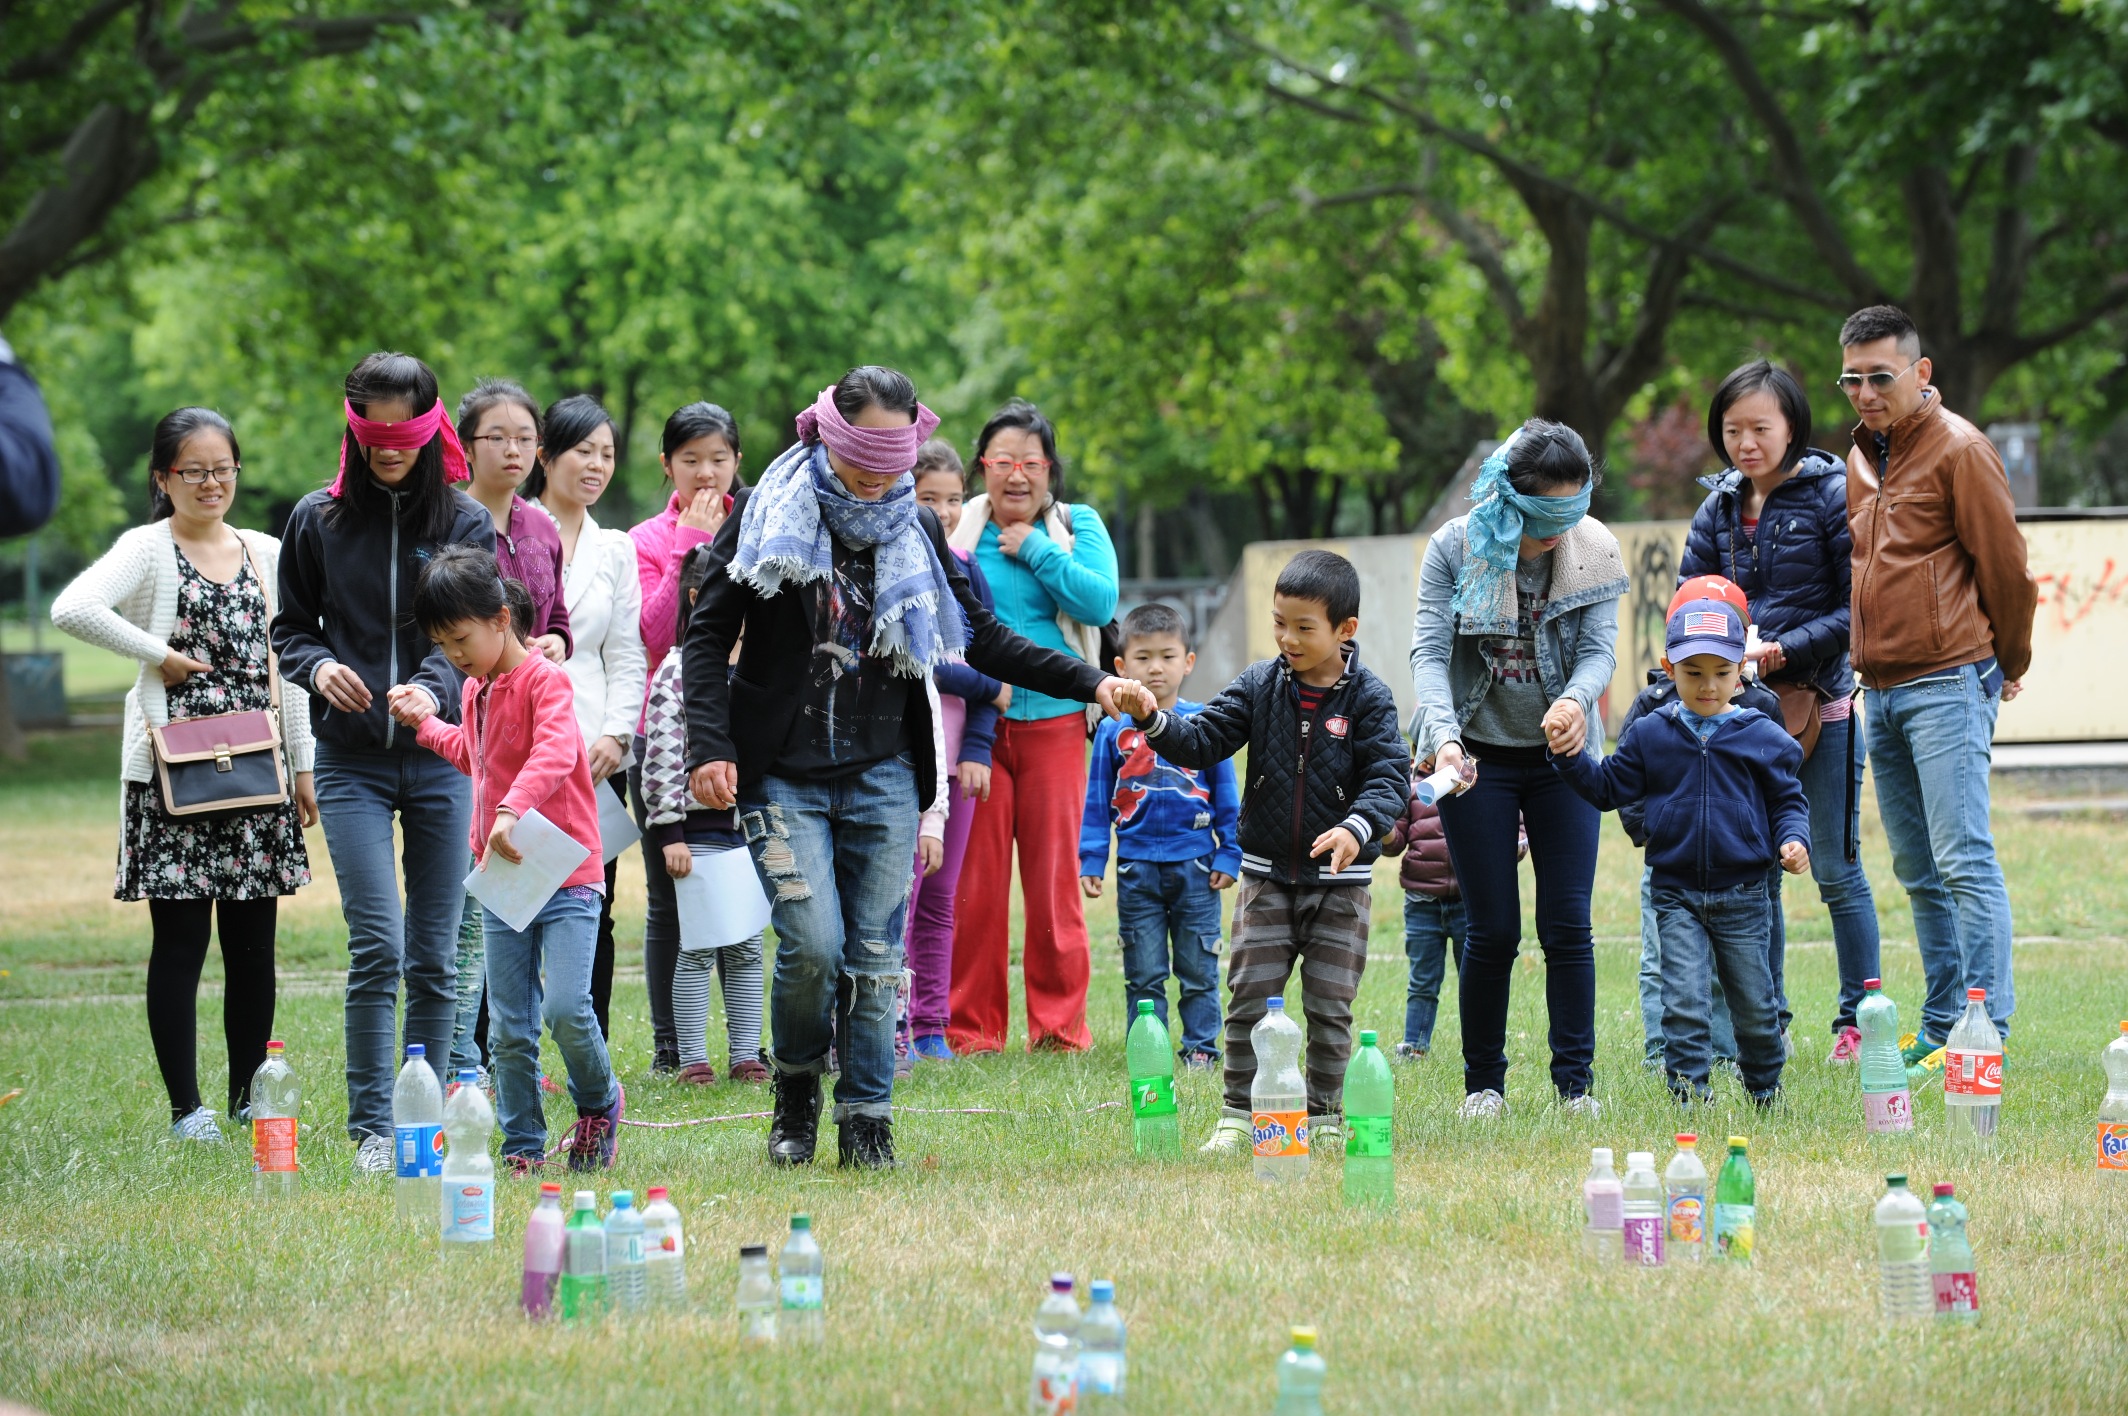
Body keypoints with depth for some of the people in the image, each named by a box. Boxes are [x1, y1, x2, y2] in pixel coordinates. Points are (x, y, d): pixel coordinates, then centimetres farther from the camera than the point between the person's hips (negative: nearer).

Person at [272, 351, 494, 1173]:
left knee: (435, 958, 4)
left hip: (444, 758, 1)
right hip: (353, 761, -1)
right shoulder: (318, 521, 5)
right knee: (378, 947, -11)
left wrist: (433, 689, -25)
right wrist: (317, 667, -10)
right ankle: (372, 1127, -4)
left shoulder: (466, 524, 2)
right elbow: (291, 628, 12)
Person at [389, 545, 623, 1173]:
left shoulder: (544, 679, -13)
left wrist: (512, 810, -46)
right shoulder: (476, 690, 12)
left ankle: (600, 1102, 9)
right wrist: (426, 722, 26)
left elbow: (554, 751, -32)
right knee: (509, 1029, 5)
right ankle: (523, 1147, 11)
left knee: (566, 1008, -18)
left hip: (566, 873, -7)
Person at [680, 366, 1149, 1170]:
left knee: (875, 955, 0)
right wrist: (710, 746, -13)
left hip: (882, 777, 3)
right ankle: (796, 1088, 12)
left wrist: (1091, 683, 2)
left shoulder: (916, 531, 8)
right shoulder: (768, 516, -3)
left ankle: (867, 1121, 11)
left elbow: (984, 641, 12)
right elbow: (709, 635, -1)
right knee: (813, 944, -14)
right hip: (783, 775, -3)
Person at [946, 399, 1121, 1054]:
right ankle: (972, 1029, 6)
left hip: (1053, 723, 0)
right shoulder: (956, 528, 8)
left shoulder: (1079, 526, 8)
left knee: (1053, 875, 1)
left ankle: (1059, 1025, 9)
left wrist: (1036, 551, -7)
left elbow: (1100, 601, -8)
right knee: (974, 879, -1)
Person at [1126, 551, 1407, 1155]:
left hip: (1339, 882, -2)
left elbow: (1389, 777, -14)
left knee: (1330, 1006, 5)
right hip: (1267, 876, 2)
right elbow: (1203, 740, -5)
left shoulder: (1367, 698, -8)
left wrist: (1358, 827, -32)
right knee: (1249, 998, 1)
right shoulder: (1259, 686, 0)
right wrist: (1155, 720, -25)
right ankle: (1239, 1114, 10)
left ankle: (1324, 1117, 17)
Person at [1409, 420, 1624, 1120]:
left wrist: (1577, 699, -34)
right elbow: (1430, 650, -16)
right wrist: (1442, 734, -32)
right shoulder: (1455, 549, -10)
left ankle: (1575, 1082, 5)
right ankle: (1483, 1083, 12)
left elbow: (1599, 647, -11)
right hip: (1479, 758, -1)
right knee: (1493, 930, -1)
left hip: (1561, 755, 2)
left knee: (1568, 925, -3)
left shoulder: (1596, 550, -6)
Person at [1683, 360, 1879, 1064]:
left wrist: (1785, 650, -17)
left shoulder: (1830, 495, -6)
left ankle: (1859, 1020, 10)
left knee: (1835, 868, 1)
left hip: (1821, 705, -4)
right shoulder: (1719, 509, 8)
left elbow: (1858, 608, -9)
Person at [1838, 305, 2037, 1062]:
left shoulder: (1958, 450, -8)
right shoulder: (1862, 459, 16)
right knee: (1920, 873, 9)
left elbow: (2004, 566, -6)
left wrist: (2008, 666, 4)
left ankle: (1988, 1030, -12)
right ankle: (1942, 1026, 13)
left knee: (1964, 861, -12)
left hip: (1948, 685, -8)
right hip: (1883, 689, 8)